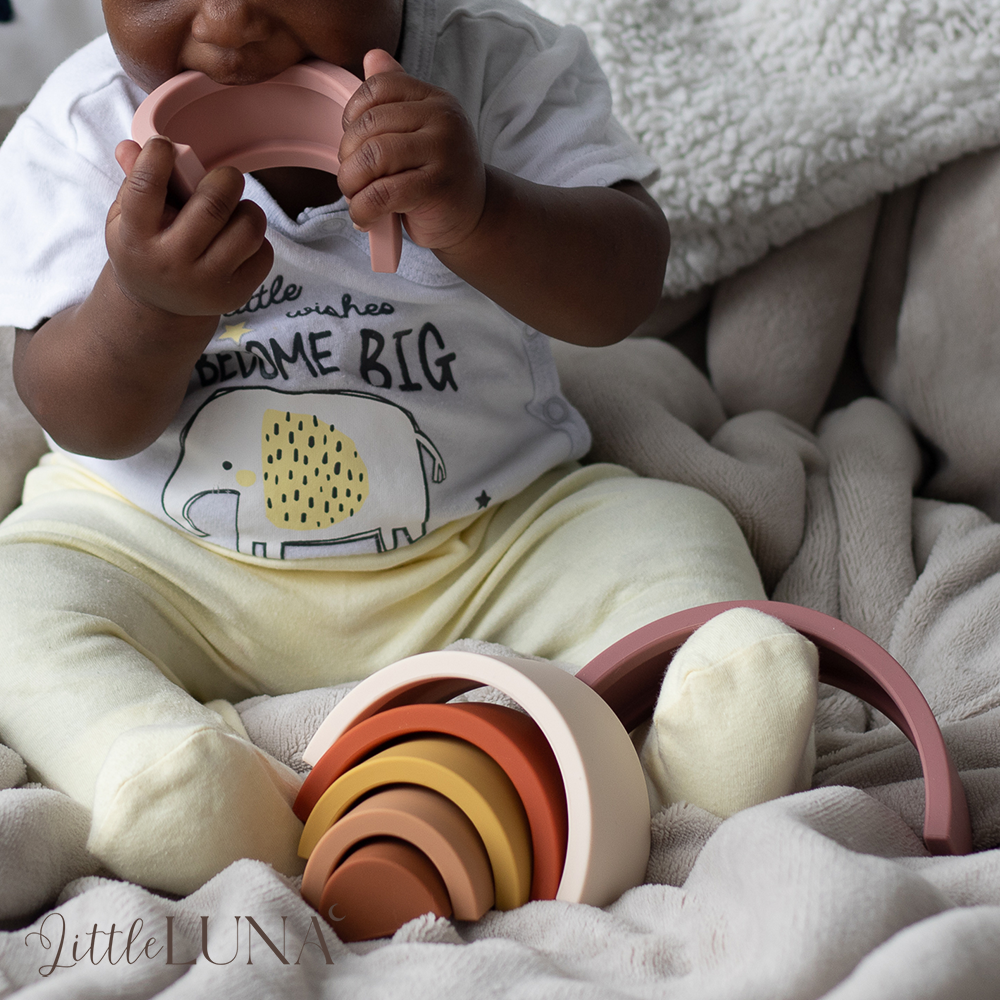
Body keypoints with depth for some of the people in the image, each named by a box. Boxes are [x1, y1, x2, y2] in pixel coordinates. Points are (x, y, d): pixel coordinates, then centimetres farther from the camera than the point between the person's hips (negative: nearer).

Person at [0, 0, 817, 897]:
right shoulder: (84, 124, -10)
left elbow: (624, 294, -18)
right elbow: (86, 424, -11)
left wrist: (477, 214, -38)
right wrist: (146, 305, -34)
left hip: (493, 543, 1)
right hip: (164, 548, 0)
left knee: (680, 540, -19)